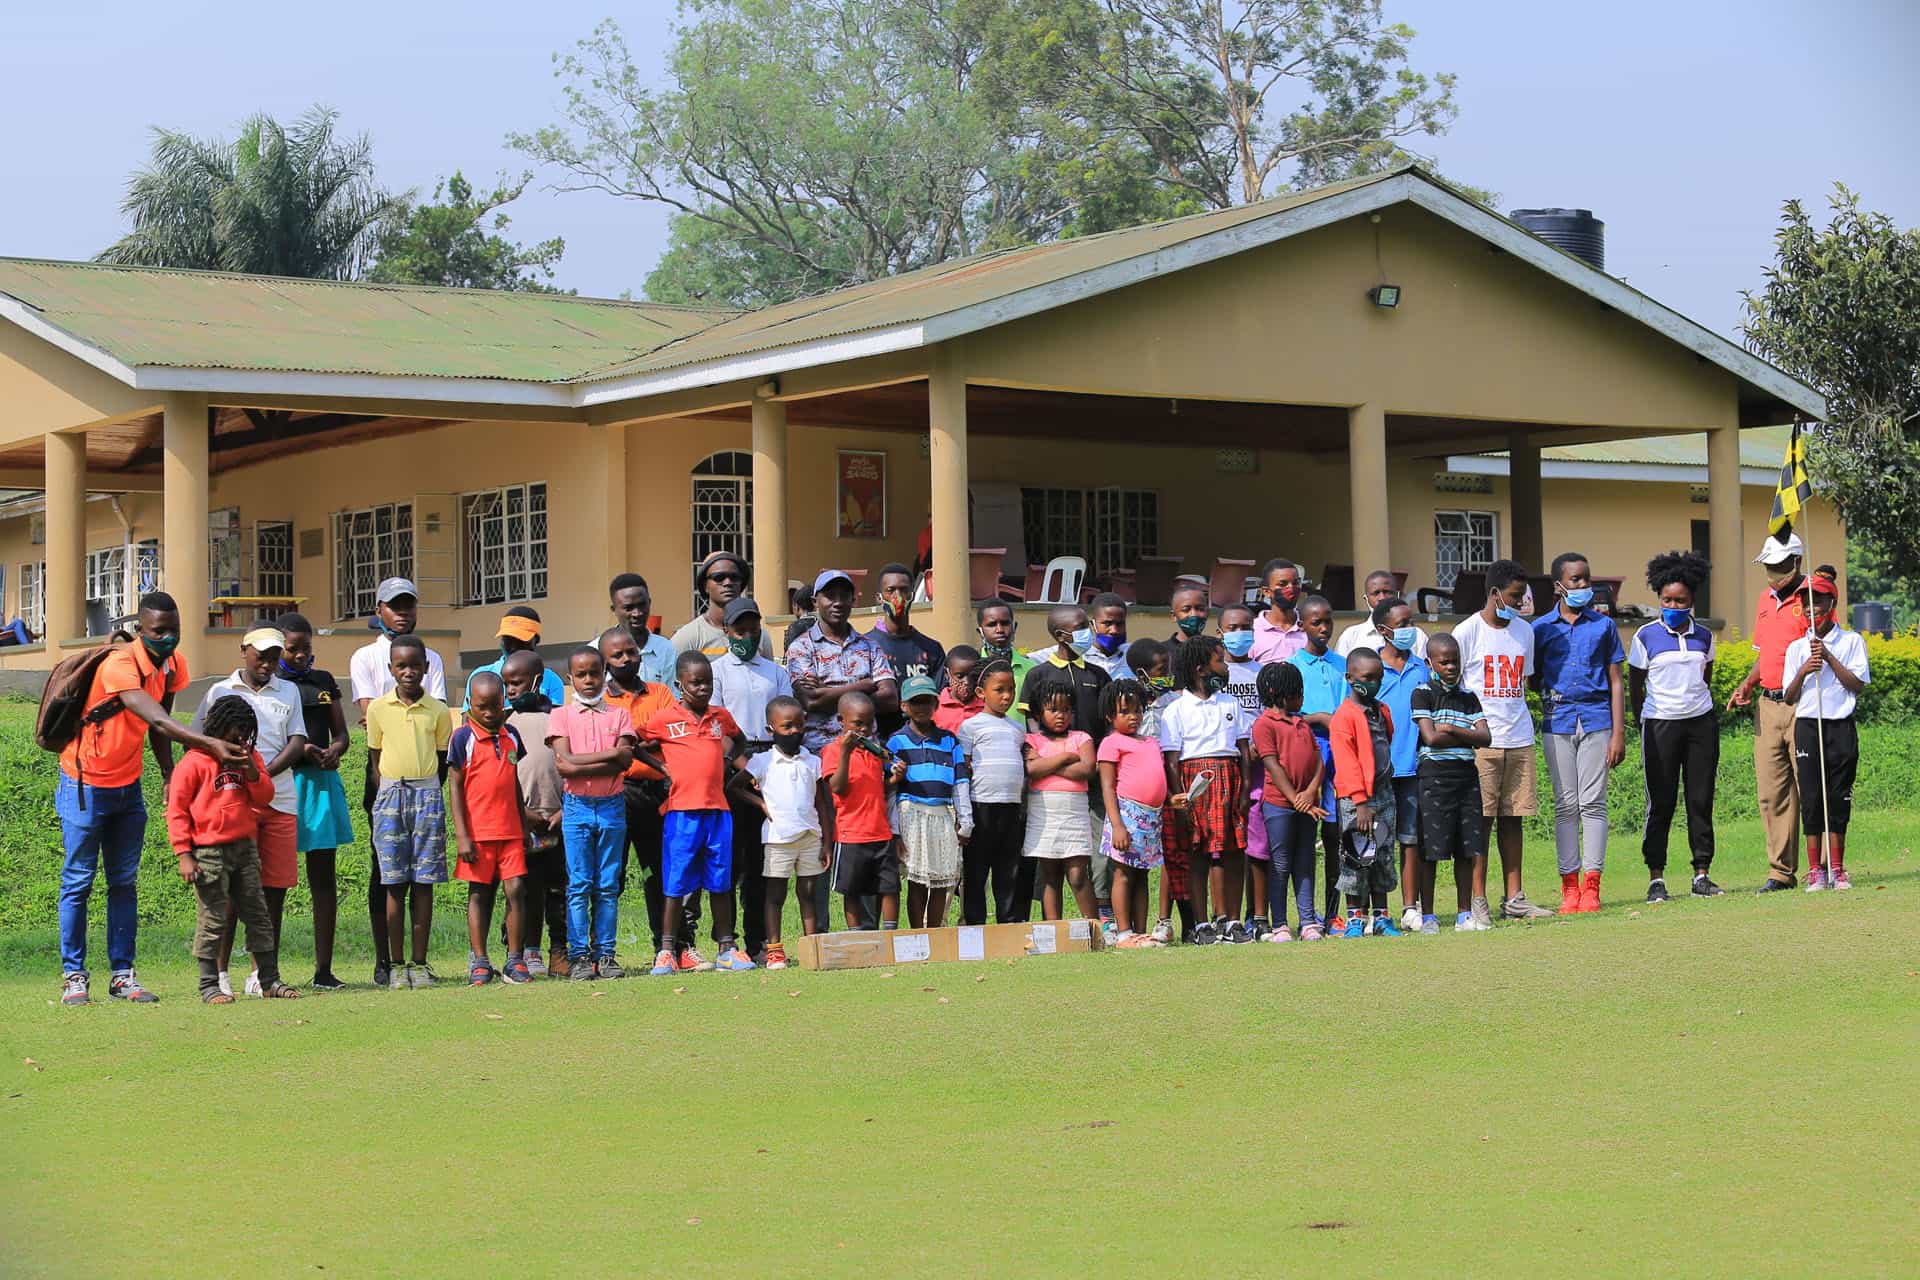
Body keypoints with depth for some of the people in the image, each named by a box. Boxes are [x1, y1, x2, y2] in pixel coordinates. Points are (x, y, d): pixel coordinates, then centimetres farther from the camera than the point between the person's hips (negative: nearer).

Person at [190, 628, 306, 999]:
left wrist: (265, 772, -9)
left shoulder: (288, 693, 16)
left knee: (275, 887, 1)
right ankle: (219, 972, 0)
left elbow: (297, 743, 7)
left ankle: (263, 974, 8)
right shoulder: (220, 691, 8)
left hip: (280, 799, 3)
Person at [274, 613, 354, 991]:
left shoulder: (324, 681, 15)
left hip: (321, 782, 4)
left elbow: (341, 732, 15)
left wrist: (335, 750, -8)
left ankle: (324, 970, 8)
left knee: (323, 877, 4)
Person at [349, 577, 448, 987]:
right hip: (385, 768, -3)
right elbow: (369, 715, -4)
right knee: (384, 864, -4)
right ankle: (383, 961, -2)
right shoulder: (365, 657, 8)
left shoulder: (431, 658, 17)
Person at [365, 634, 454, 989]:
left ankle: (419, 963, 5)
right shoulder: (378, 709, 4)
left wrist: (427, 792, 3)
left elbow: (444, 760, 12)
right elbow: (374, 758, 11)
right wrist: (389, 792, 2)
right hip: (390, 795, 0)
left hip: (428, 795, 0)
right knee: (394, 883, -2)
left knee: (424, 882, 0)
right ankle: (396, 965, 4)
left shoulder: (438, 710, 5)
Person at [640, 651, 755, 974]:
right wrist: (662, 767, 1)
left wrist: (730, 761, 14)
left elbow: (738, 741, 31)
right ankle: (667, 951, 6)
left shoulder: (721, 716, 11)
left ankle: (727, 950, 14)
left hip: (718, 809, 4)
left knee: (720, 883, 8)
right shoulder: (665, 720, -1)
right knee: (676, 883, 0)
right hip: (681, 810, -4)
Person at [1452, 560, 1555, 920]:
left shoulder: (1524, 631, 13)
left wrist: (1519, 722, 17)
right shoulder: (1468, 632, -4)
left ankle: (1514, 898, 11)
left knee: (1512, 817, 7)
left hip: (1519, 740, 5)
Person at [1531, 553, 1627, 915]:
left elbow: (1616, 681, 7)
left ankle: (1591, 884, -3)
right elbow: (1533, 678, 17)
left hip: (1596, 719, -1)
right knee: (1565, 805, 1)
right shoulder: (1541, 628, 8)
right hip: (1557, 722, 1)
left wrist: (1619, 733, 1)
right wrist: (1546, 695, -4)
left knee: (1593, 803, -4)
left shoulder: (1604, 625, 8)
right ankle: (1569, 885, 4)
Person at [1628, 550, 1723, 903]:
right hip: (1660, 724, -3)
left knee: (1701, 800, 3)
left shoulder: (1704, 637, 7)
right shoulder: (1646, 637, -2)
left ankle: (1701, 874, 8)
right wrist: (1644, 728, 5)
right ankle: (1656, 877, 1)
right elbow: (1635, 686, 5)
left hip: (1701, 722, 3)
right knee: (1661, 803, -3)